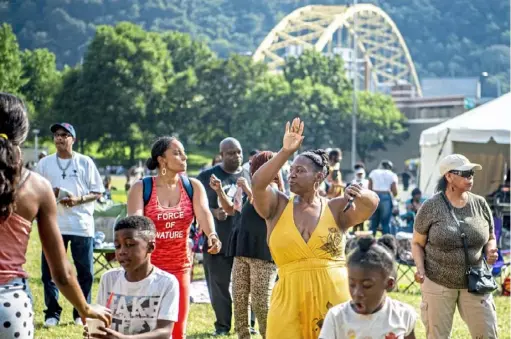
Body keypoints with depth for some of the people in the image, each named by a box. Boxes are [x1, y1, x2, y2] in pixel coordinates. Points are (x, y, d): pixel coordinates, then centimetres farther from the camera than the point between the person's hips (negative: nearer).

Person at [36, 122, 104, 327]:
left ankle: (81, 312, 16)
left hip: (82, 225, -1)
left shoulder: (85, 162, 3)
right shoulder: (44, 163, 7)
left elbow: (97, 193, 3)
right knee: (49, 270, 0)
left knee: (85, 271, 4)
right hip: (53, 225, 1)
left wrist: (79, 199, -15)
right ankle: (52, 312, 11)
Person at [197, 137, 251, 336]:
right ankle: (222, 325, 14)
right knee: (218, 284, 3)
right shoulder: (208, 176, 1)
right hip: (216, 240, -1)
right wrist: (214, 212, -14)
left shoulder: (249, 176, 9)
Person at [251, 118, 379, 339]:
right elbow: (258, 183, -12)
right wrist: (286, 151, -19)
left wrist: (362, 196, -33)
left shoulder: (335, 209, 3)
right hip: (291, 300, 0)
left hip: (335, 298, 0)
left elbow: (371, 205, -10)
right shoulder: (278, 207, 5)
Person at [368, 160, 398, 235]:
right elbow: (395, 192, -1)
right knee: (386, 223, 2)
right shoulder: (392, 175, 6)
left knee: (373, 223, 8)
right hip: (386, 198, -2)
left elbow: (369, 188, 6)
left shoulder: (373, 173, 12)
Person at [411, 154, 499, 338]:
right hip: (437, 284, -3)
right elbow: (417, 243, 1)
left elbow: (490, 238, 13)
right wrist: (420, 270, -14)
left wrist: (490, 251, -9)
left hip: (475, 283, 3)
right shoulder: (431, 207, -8)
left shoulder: (480, 204, 1)